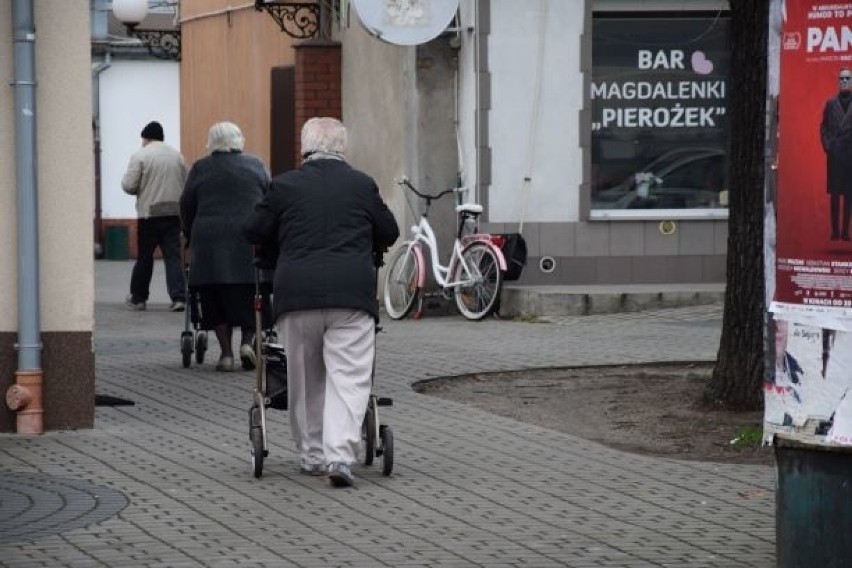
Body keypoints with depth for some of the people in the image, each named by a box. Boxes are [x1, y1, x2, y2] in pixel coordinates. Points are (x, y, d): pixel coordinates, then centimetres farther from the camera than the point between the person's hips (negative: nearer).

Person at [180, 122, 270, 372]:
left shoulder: (200, 168, 7)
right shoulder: (255, 165, 9)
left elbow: (186, 208, 10)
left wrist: (191, 238, 23)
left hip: (209, 242, 0)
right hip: (249, 240, 0)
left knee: (217, 301, 5)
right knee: (249, 299, 8)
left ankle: (226, 353, 1)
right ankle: (247, 342, -7)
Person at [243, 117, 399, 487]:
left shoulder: (284, 185, 5)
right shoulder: (362, 185, 8)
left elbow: (253, 231, 12)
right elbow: (389, 234, 17)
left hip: (297, 291, 1)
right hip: (352, 291, -1)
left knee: (305, 381, 13)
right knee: (349, 378, -3)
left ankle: (312, 456, 20)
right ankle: (340, 455, -18)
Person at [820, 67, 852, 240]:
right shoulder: (831, 103, 10)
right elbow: (824, 127, 11)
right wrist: (827, 145, -1)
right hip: (834, 154, 1)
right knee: (834, 193, 2)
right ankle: (835, 230, 4)